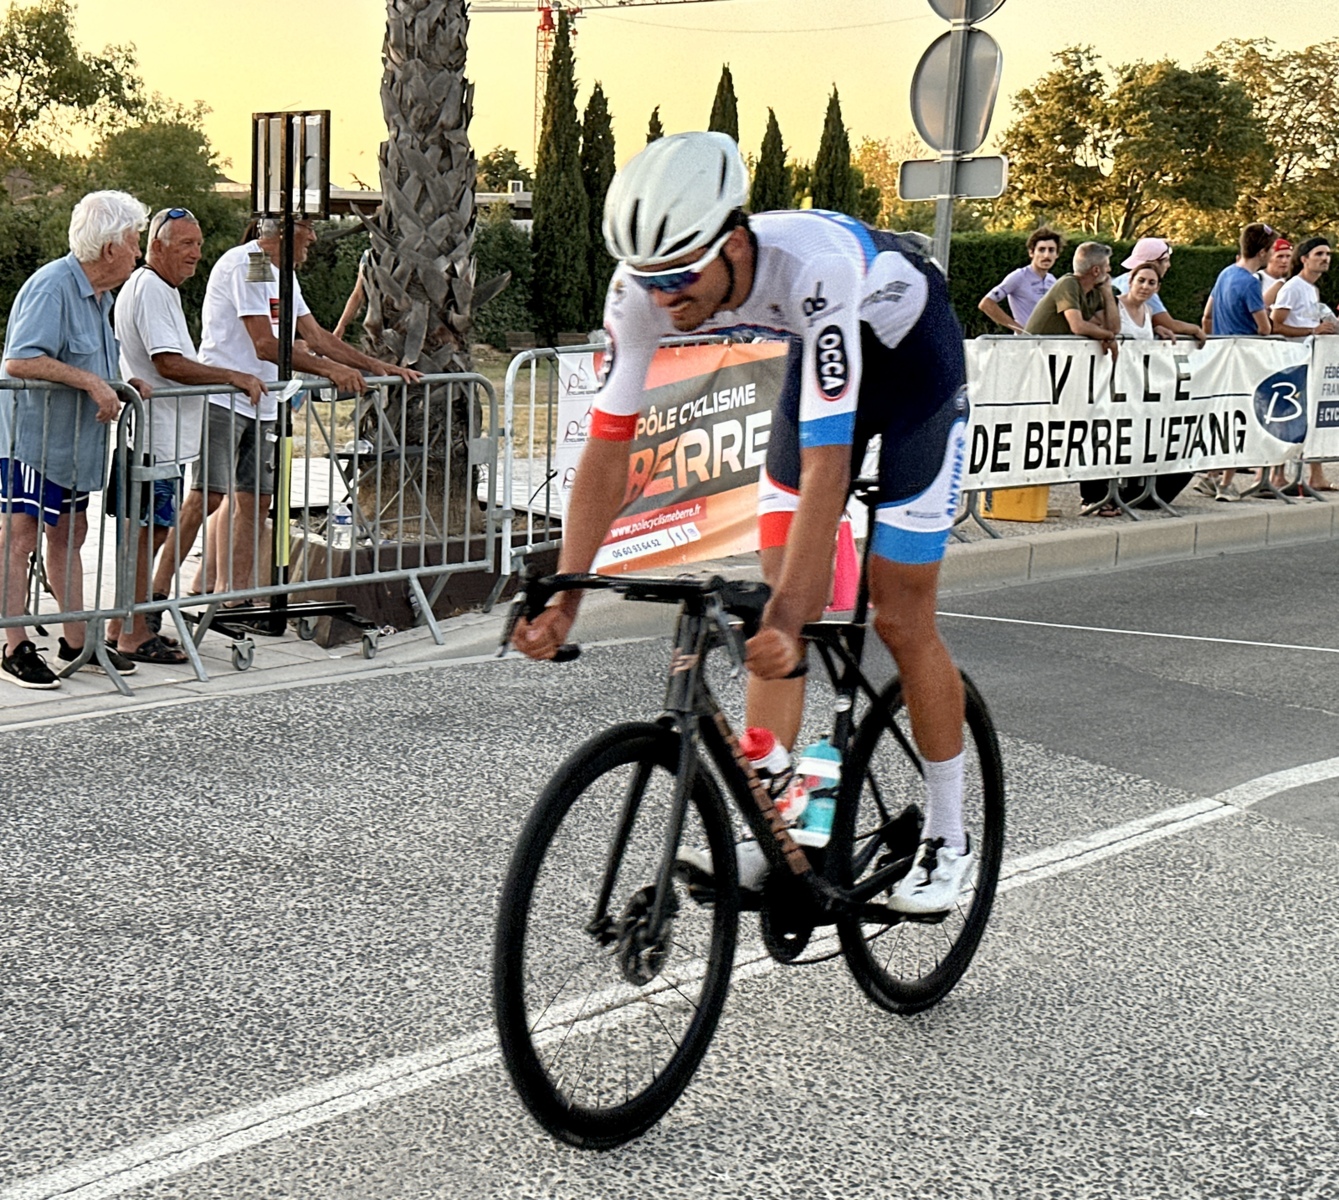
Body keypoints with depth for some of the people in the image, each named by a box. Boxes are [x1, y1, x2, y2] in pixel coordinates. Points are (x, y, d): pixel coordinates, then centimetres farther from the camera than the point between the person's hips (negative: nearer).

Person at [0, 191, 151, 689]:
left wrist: (120, 385, 6)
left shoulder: (100, 295, 12)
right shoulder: (51, 287, -19)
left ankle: (76, 642, 23)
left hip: (73, 440, 10)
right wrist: (91, 381, -27)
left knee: (69, 535, 15)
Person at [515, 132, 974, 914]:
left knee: (902, 620, -5)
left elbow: (826, 468, -46)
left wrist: (788, 618, -52)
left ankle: (947, 837, 12)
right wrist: (564, 595, -27)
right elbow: (610, 447, -21)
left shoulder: (812, 270, -43)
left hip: (914, 356, -5)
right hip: (821, 349, 5)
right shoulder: (646, 285, -27)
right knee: (778, 603, -3)